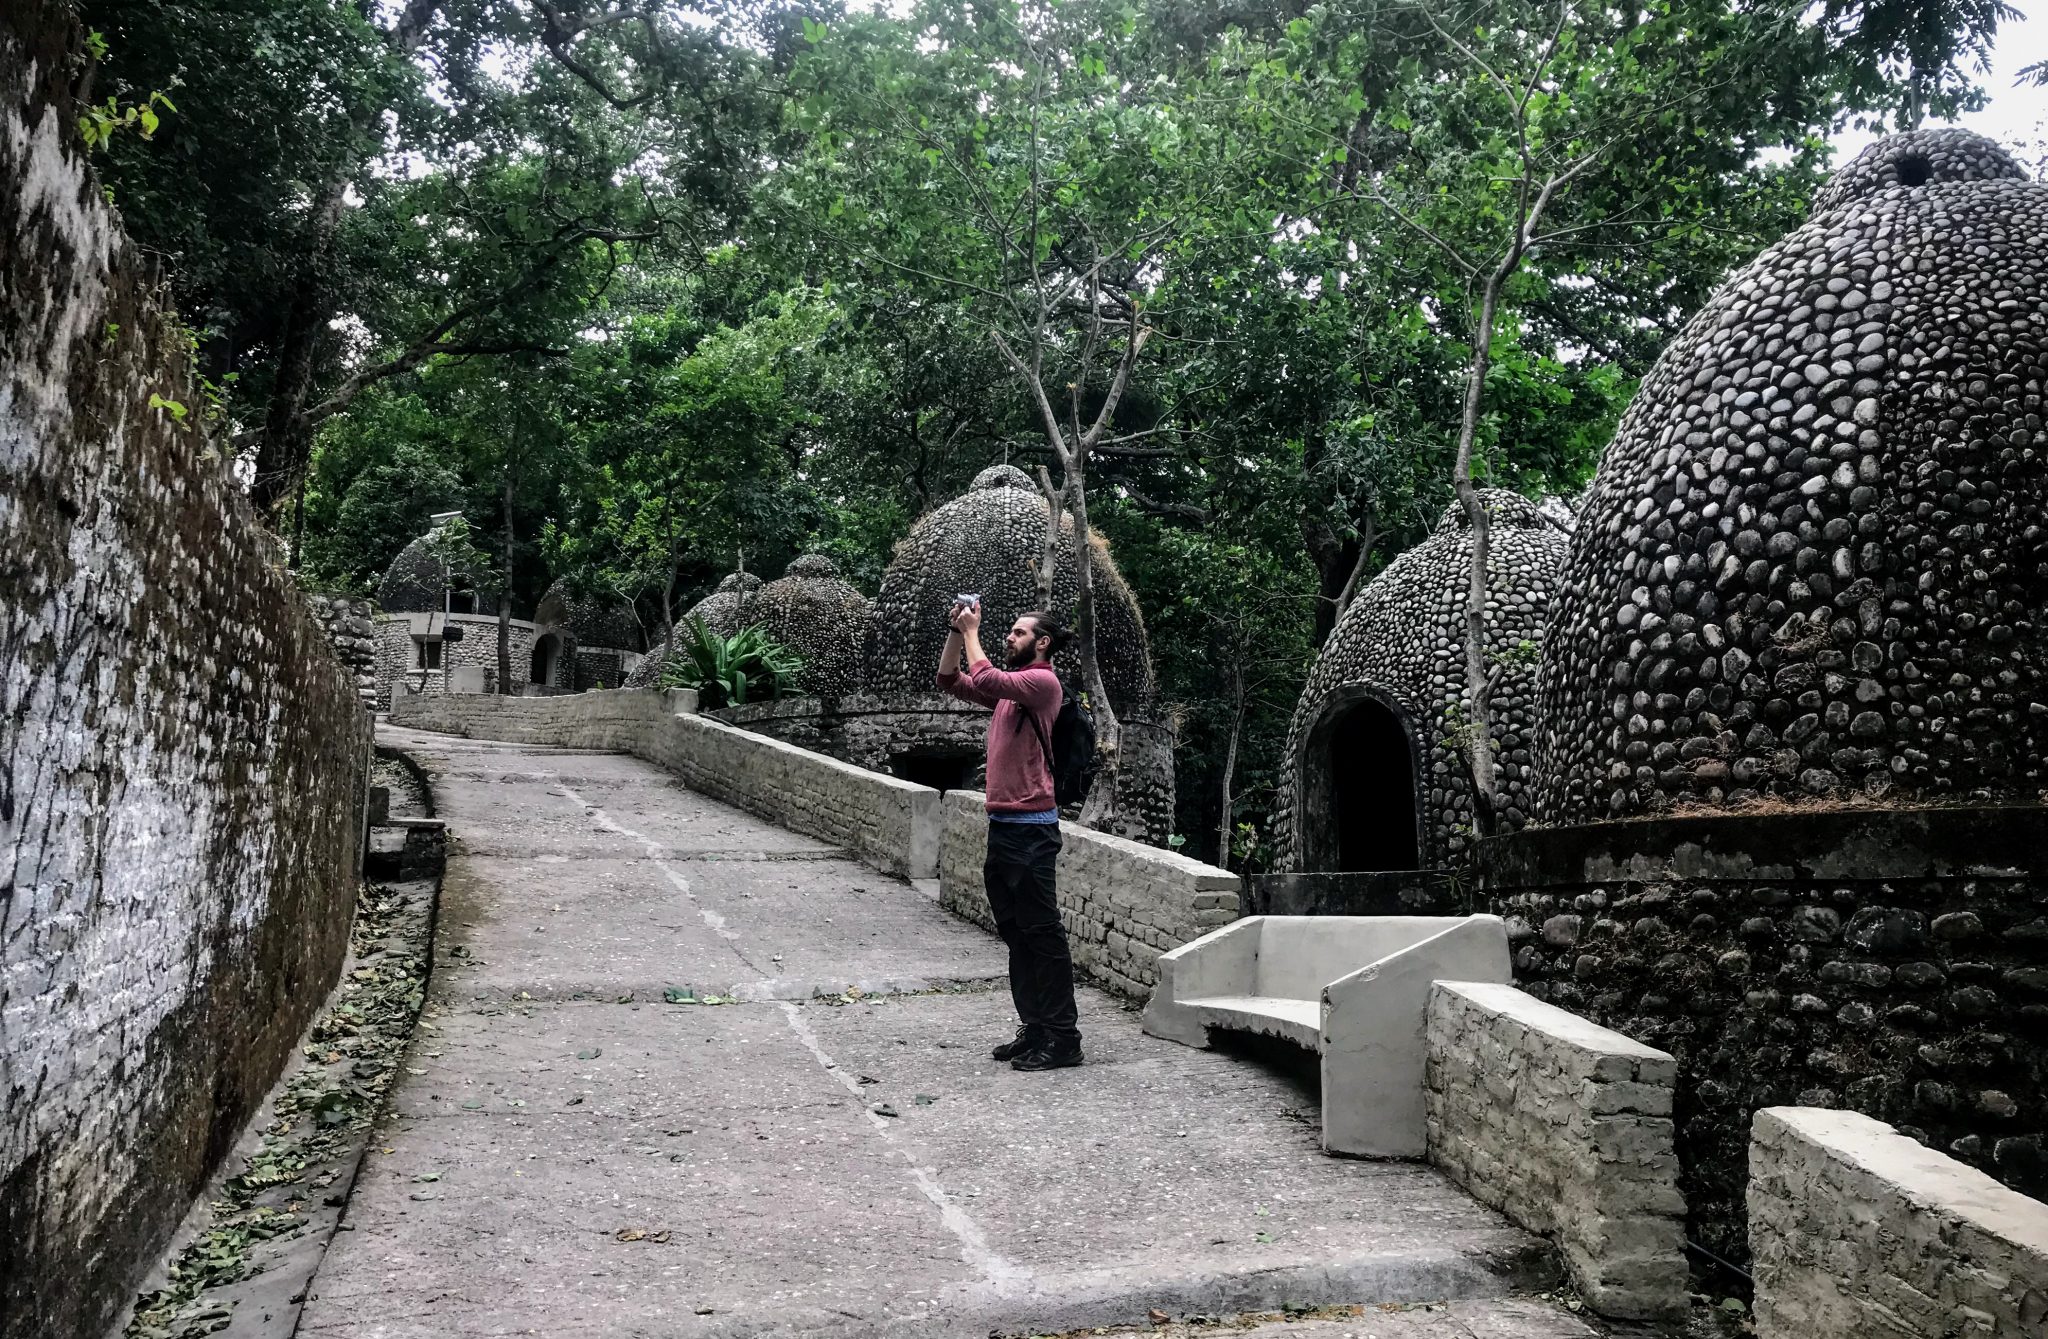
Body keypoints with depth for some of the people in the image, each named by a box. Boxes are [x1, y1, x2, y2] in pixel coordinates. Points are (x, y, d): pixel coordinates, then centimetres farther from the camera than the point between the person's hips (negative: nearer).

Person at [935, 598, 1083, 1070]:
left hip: (1030, 828, -10)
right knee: (1016, 934, 13)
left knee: (1042, 934, -5)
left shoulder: (1043, 681, -10)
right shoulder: (1011, 687, 18)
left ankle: (1064, 1039, 1)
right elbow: (949, 680, 18)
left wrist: (971, 630, -10)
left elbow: (985, 679, -23)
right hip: (1003, 825, 10)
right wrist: (957, 630, 7)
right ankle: (1034, 1029, 21)